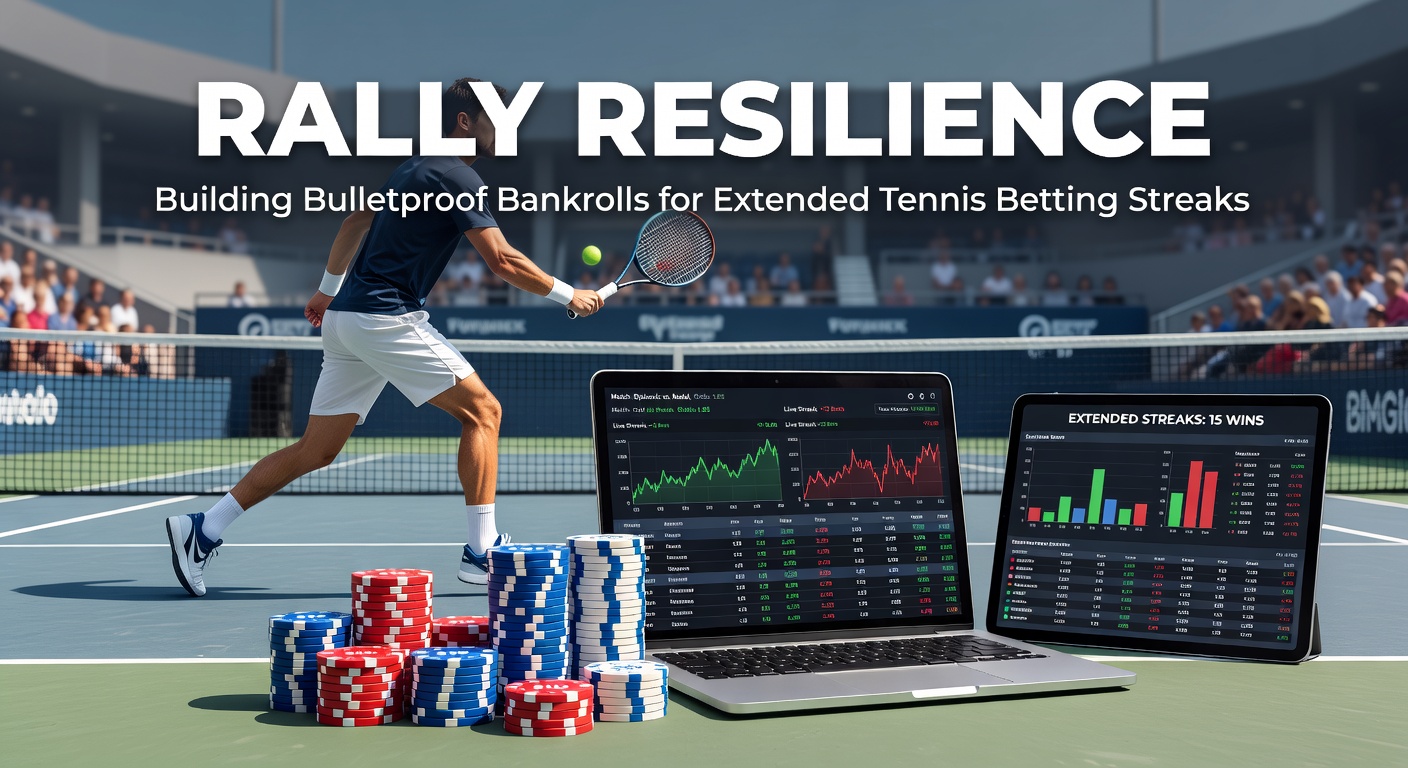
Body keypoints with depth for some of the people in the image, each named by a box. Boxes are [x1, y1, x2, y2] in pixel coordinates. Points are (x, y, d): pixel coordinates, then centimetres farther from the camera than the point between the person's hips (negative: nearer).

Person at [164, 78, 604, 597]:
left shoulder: (412, 169, 20)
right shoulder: (458, 177, -9)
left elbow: (354, 222, 30)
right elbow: (503, 261, -15)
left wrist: (328, 289, 39)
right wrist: (569, 296, -3)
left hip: (345, 317, 9)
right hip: (385, 317, -9)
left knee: (317, 450, 11)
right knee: (481, 410, -4)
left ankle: (203, 530, 11)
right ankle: (482, 552, -5)